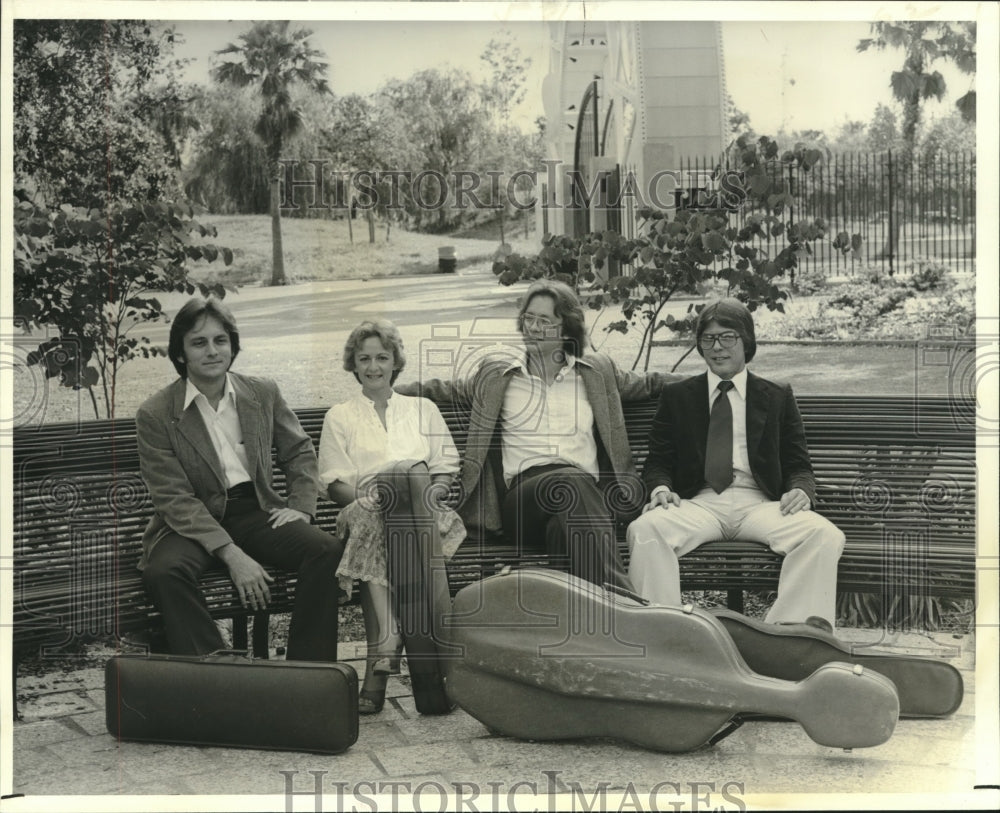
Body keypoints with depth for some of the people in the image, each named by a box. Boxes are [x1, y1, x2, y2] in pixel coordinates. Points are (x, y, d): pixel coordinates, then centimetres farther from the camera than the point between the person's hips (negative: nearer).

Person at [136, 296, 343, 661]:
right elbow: (175, 500, -11)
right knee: (162, 572, -35)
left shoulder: (263, 393, 6)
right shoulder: (155, 415, -6)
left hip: (257, 511, 3)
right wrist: (231, 555, -21)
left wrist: (301, 506, 1)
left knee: (326, 549, -24)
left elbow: (299, 451, 19)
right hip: (193, 522, -3)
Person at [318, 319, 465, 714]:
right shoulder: (339, 417, 23)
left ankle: (381, 655, -44)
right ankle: (387, 645, -48)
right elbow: (334, 482, 10)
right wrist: (371, 496, -10)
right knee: (371, 517, -38)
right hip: (366, 511, 0)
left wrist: (429, 494, -4)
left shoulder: (423, 409, 28)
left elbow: (447, 468, 18)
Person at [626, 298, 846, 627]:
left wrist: (800, 490, -9)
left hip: (760, 503, 1)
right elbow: (658, 461, 15)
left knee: (825, 535, -31)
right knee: (645, 529, -35)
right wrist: (661, 488, -9)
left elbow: (798, 465, 15)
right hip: (699, 502, 0)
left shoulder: (777, 397, 20)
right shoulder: (676, 396, 20)